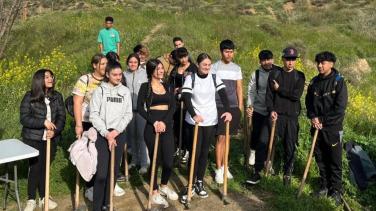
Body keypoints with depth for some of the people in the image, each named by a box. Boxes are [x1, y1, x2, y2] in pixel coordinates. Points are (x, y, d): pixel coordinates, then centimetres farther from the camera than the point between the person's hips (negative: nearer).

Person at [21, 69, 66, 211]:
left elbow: (61, 117, 0)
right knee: (35, 168, 1)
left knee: (45, 168, 12)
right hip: (33, 140, -3)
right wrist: (43, 122, -22)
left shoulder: (57, 96, 3)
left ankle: (43, 197, 27)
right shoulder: (29, 97, -7)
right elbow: (23, 118, -11)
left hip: (51, 139, 3)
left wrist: (54, 131, -18)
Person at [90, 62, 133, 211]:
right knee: (101, 173, -8)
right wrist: (106, 133, -12)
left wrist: (116, 131, -8)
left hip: (119, 134, 3)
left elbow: (128, 114, 5)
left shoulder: (125, 91, 7)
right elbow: (94, 115, -6)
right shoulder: (99, 91, -1)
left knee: (113, 171, 8)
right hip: (102, 134, -3)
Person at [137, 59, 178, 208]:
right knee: (155, 160, 3)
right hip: (152, 126, -4)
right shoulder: (145, 87, 0)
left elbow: (173, 106, 3)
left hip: (167, 126, 4)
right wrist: (154, 122, -15)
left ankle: (164, 186, 29)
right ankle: (155, 193, 18)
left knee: (169, 161, 2)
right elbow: (140, 108, -6)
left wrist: (164, 122, -13)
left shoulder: (167, 87, 13)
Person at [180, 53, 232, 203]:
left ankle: (199, 182, 24)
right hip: (194, 120, -3)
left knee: (204, 152, 10)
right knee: (195, 153, -2)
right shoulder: (190, 78, -5)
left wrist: (228, 111, -23)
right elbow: (186, 98, -15)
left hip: (210, 120, 3)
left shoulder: (215, 78, 2)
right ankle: (191, 185, 10)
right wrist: (193, 115, -30)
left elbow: (223, 95, -7)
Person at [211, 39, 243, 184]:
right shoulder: (215, 67, -2)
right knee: (221, 138, -5)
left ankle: (224, 166, 21)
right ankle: (219, 170, 2)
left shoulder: (237, 68, 10)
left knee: (227, 138, 9)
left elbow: (239, 88, 13)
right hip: (219, 107, -4)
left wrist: (240, 107, 8)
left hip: (233, 107, 4)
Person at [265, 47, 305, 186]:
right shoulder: (274, 74, 4)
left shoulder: (300, 76, 4)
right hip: (277, 115, 0)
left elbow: (296, 95, -9)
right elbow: (269, 94, -1)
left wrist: (279, 89, -7)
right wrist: (271, 110, -13)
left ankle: (288, 173, 13)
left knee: (290, 146, 2)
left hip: (292, 116, 0)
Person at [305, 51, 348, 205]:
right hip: (317, 127, 5)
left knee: (335, 161, 3)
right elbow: (308, 102, 11)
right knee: (320, 158, 12)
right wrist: (313, 117, -7)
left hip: (333, 127, -5)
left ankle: (336, 191, 14)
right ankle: (324, 186, 26)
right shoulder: (314, 82, 7)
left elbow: (340, 108, -14)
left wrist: (323, 120, -14)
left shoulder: (339, 82, -9)